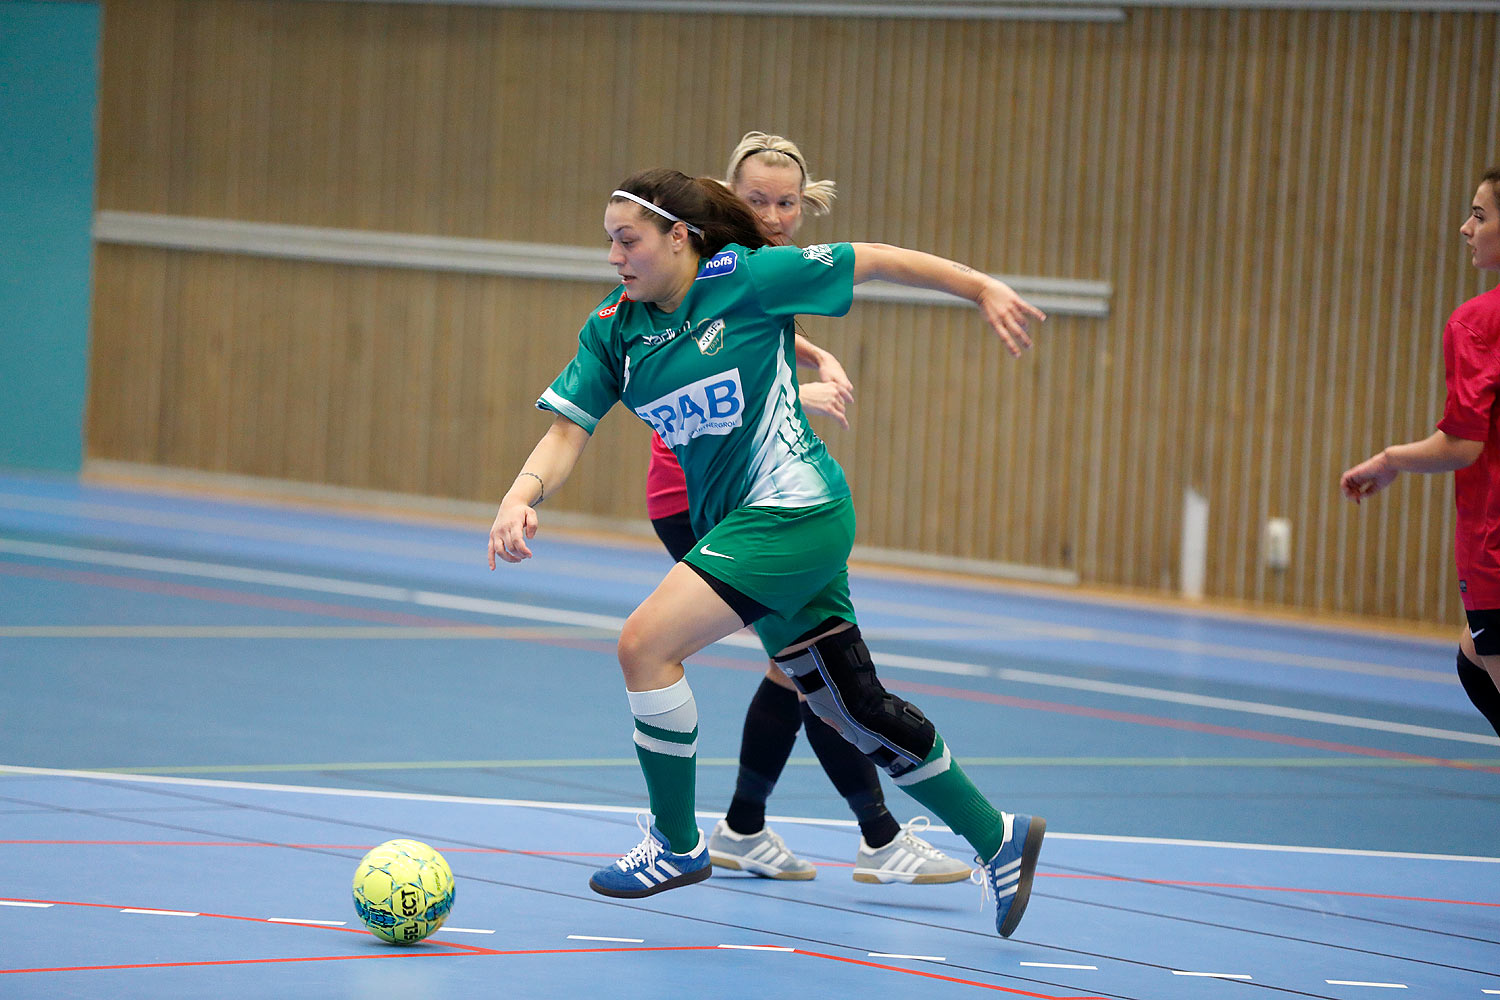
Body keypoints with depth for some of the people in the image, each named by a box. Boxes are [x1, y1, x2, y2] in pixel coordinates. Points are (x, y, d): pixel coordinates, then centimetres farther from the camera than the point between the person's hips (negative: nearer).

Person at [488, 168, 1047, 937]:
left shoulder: (745, 279, -12)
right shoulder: (613, 329, 4)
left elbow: (876, 261, -2)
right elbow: (568, 429, -3)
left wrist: (983, 289, 1)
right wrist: (523, 495, -23)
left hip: (795, 510, -7)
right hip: (731, 523, 7)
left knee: (645, 644, -17)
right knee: (852, 709, 11)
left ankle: (677, 844, -1)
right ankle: (996, 839, 25)